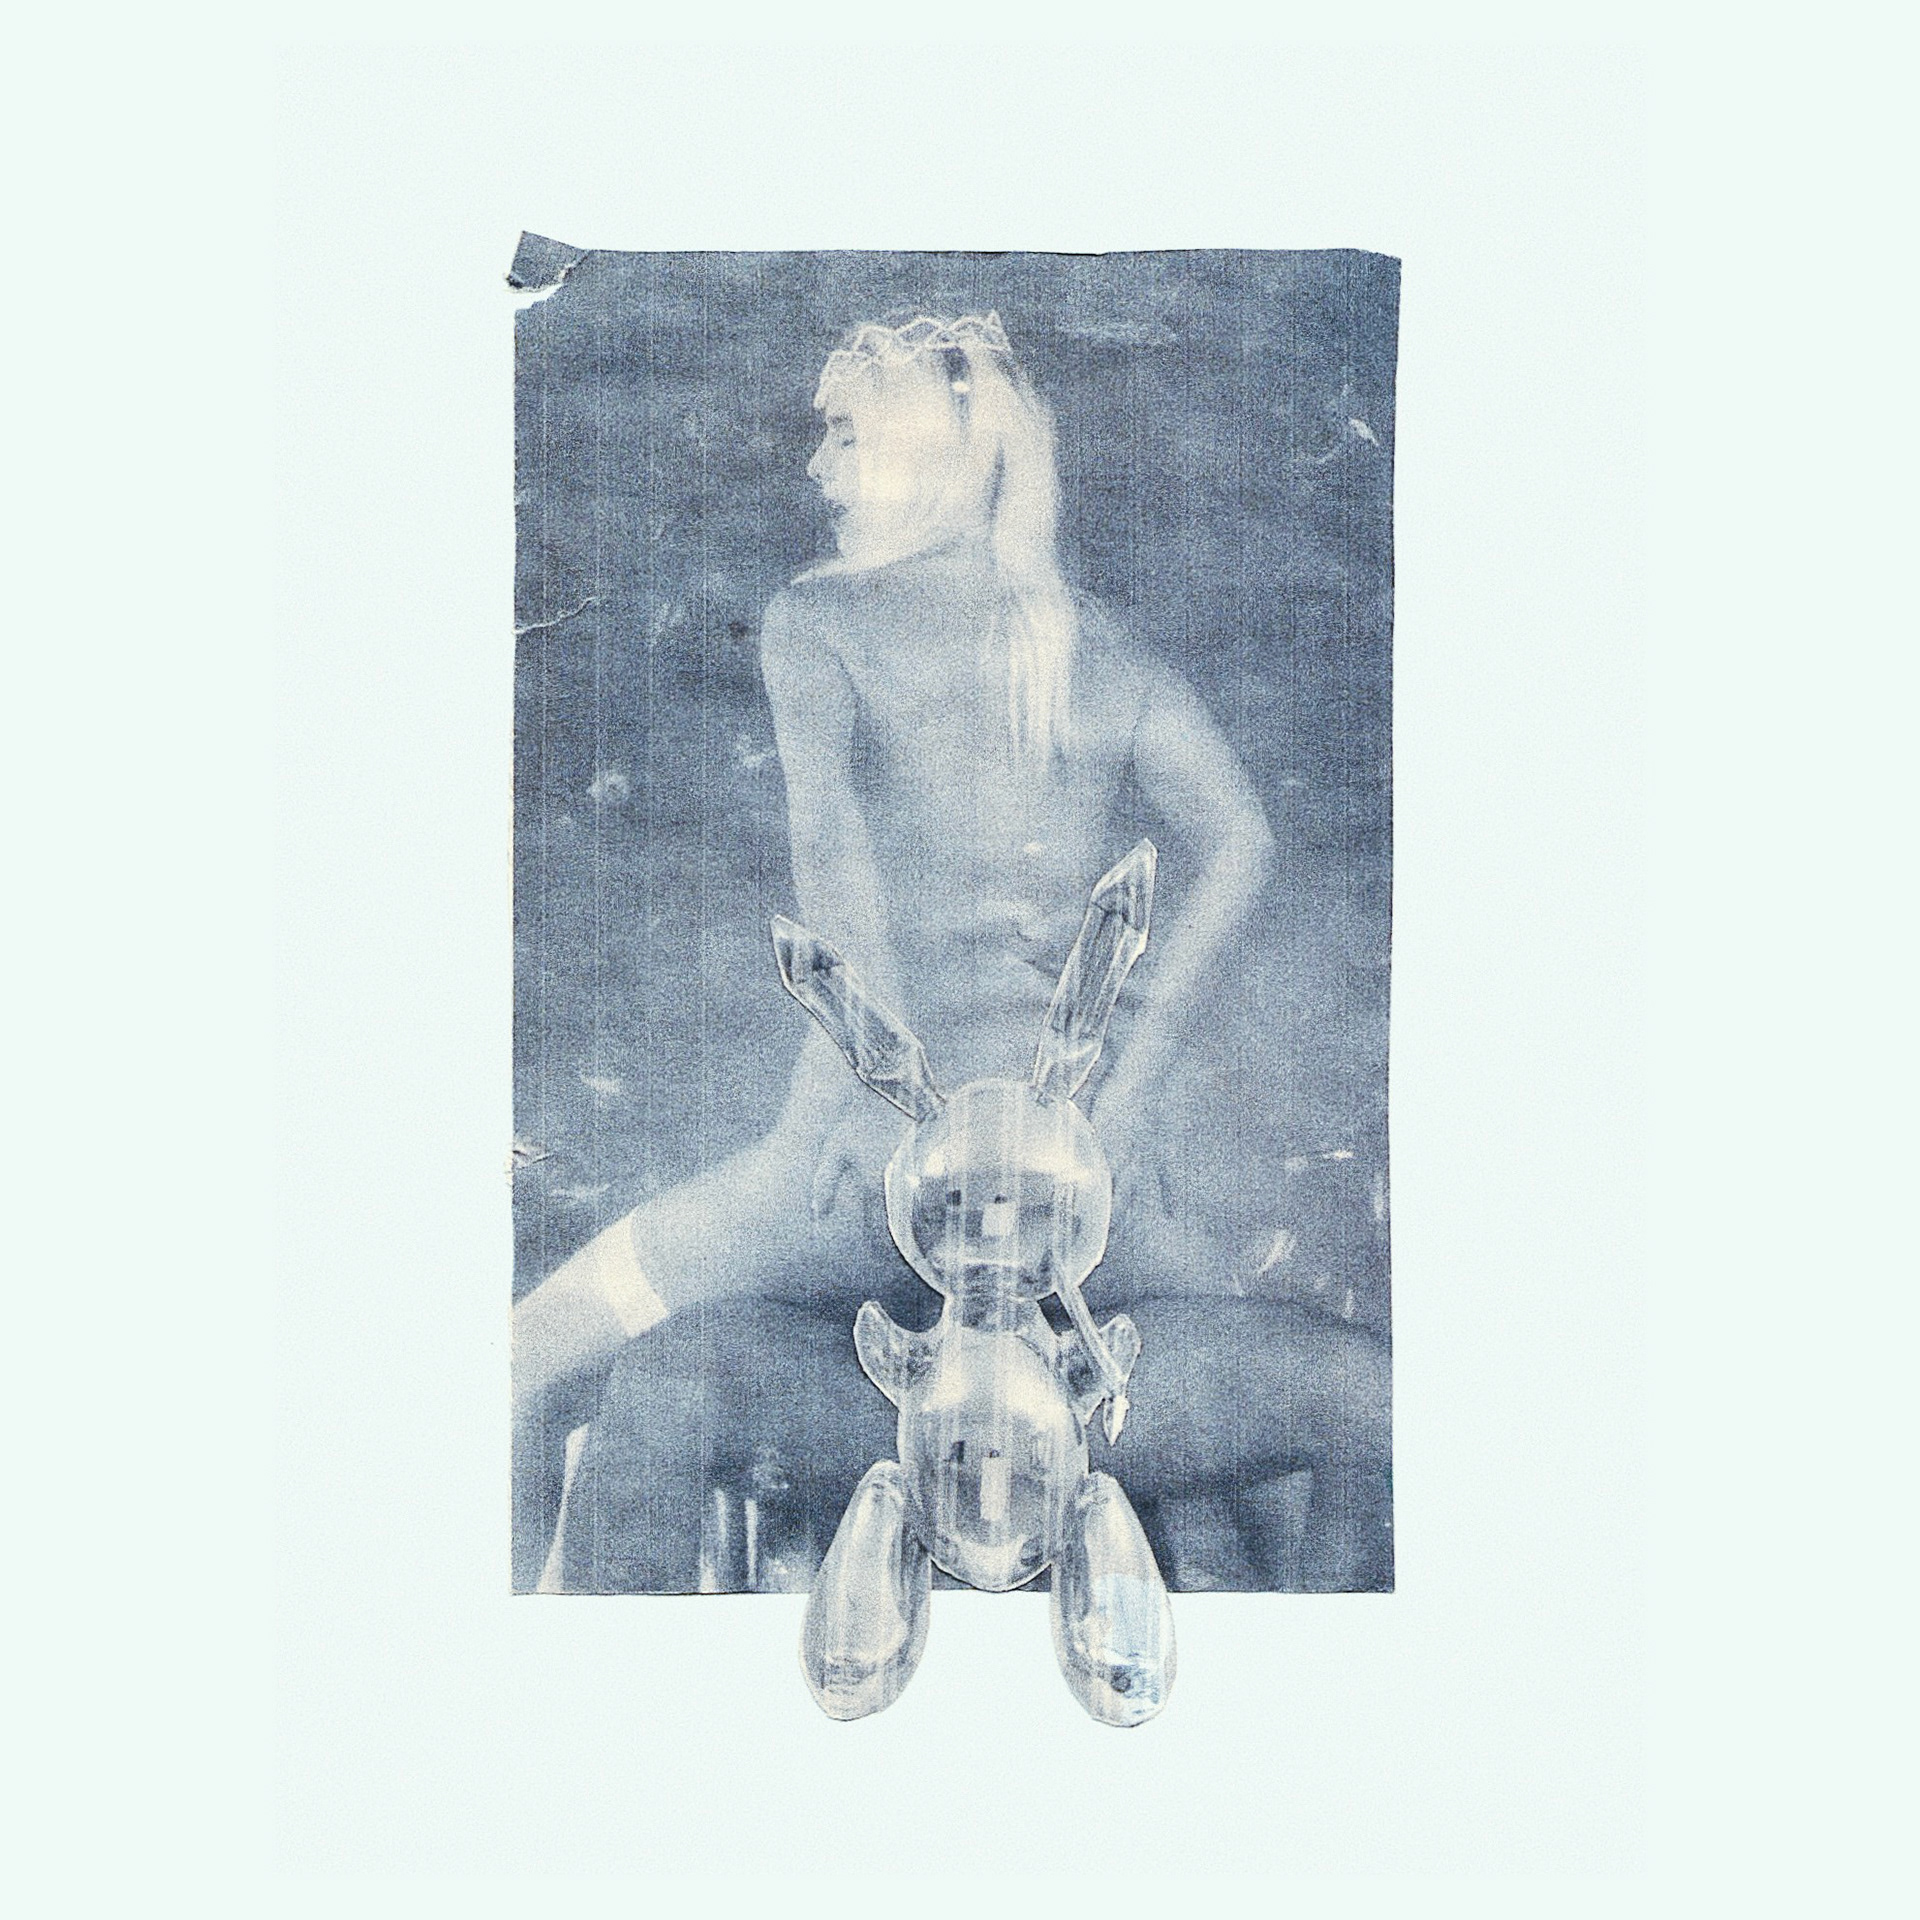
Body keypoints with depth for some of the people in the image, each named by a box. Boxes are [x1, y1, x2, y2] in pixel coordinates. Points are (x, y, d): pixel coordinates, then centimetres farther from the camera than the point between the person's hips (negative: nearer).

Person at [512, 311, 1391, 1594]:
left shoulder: (816, 615, 3)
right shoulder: (1102, 643, 13)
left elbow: (829, 829, -16)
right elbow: (1238, 840, 0)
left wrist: (874, 1087, -20)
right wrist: (1134, 1084, -2)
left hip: (883, 1152, -4)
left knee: (527, 1377, 17)